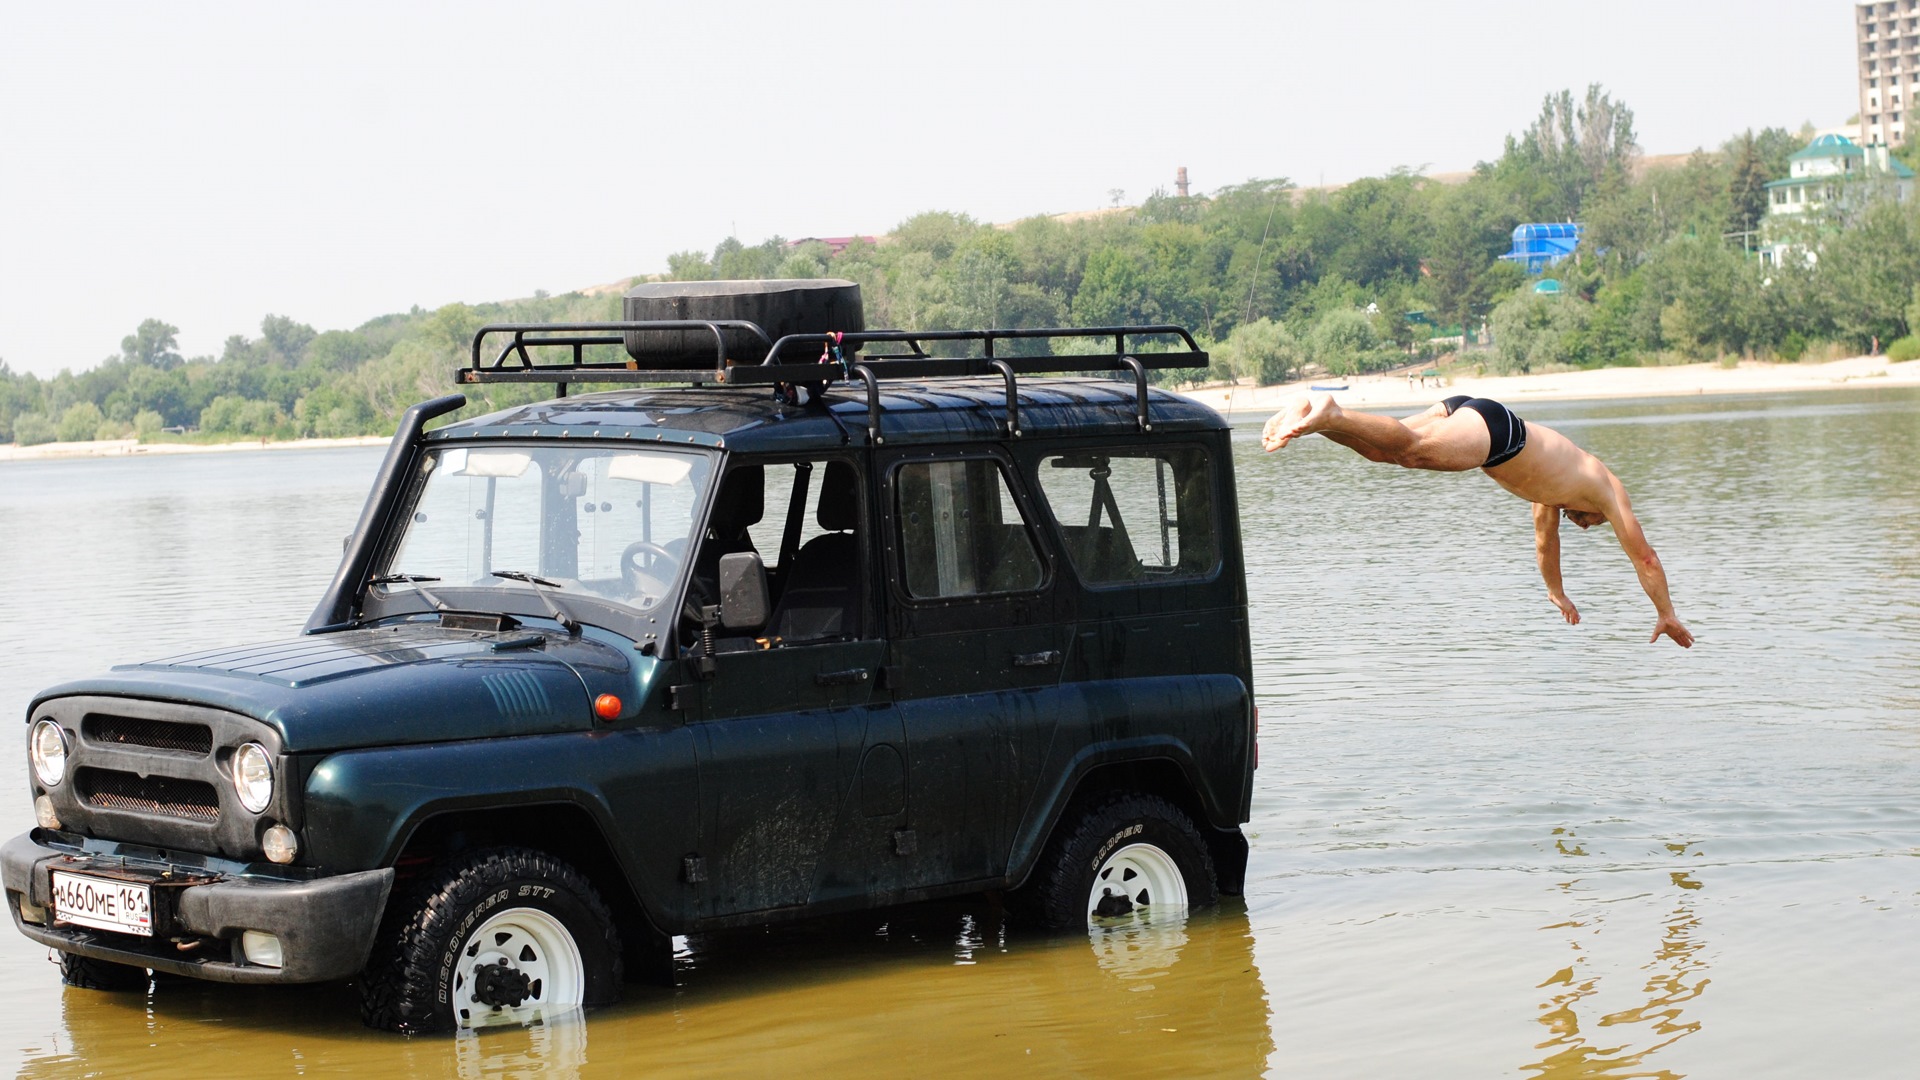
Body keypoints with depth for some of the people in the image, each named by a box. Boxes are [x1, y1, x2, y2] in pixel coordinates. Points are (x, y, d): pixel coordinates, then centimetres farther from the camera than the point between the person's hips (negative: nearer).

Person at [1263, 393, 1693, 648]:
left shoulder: (1559, 485, 42)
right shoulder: (1608, 490, 25)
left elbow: (1545, 537, 56)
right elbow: (1643, 555, 27)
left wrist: (1558, 594, 68)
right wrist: (1668, 615, 37)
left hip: (1462, 411, 7)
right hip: (1493, 424, -7)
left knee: (1383, 450, -12)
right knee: (1415, 451, -32)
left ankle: (1309, 411, -33)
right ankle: (1332, 415, -54)